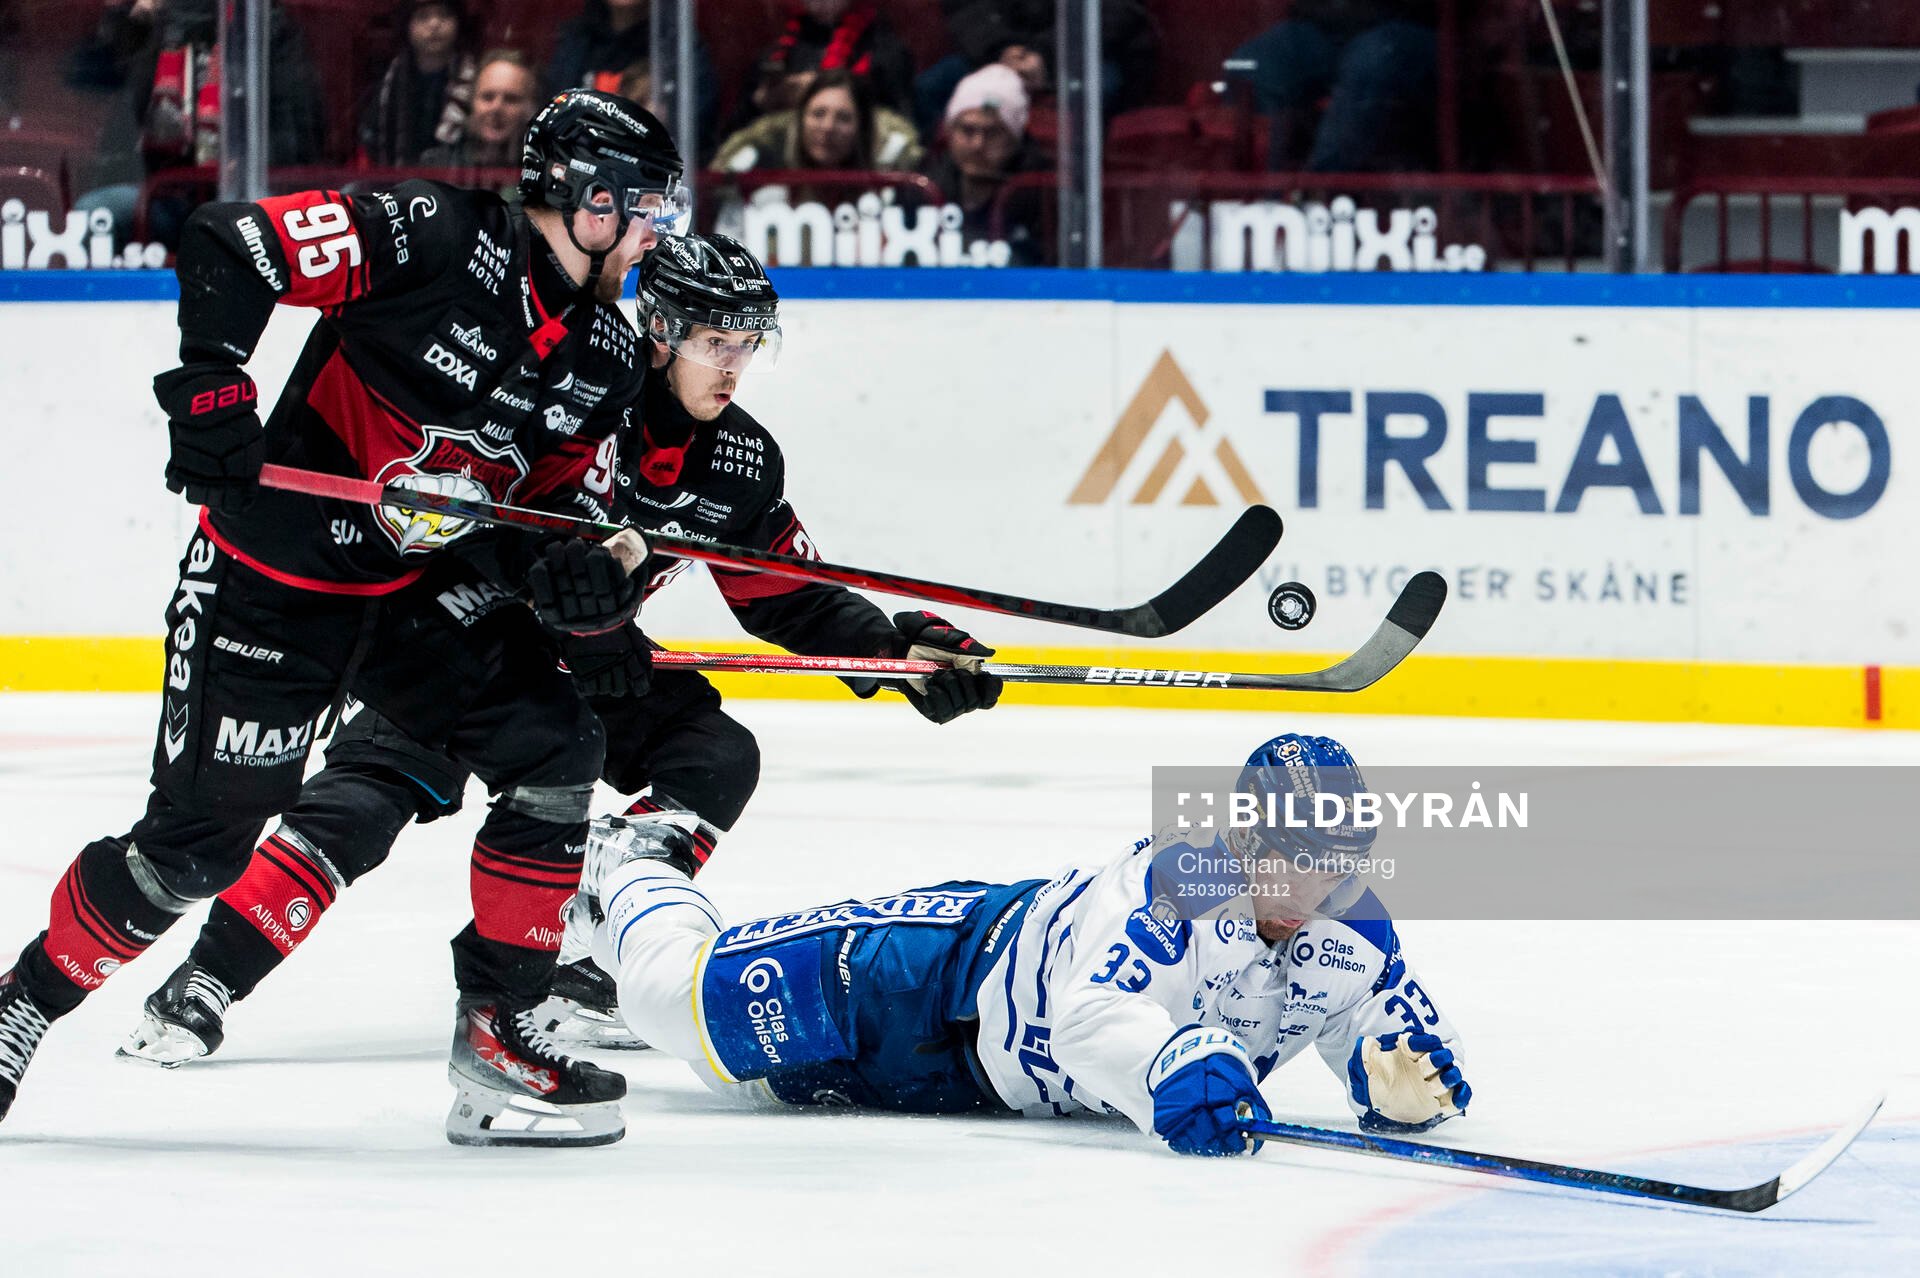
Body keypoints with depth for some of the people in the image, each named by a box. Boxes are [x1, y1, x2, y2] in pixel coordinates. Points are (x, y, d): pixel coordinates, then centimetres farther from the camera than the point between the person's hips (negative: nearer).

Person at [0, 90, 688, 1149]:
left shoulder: (605, 359, 2)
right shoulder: (434, 240, -20)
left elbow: (561, 503, 6)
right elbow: (222, 245, -20)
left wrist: (577, 574, -16)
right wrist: (210, 392, -26)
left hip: (424, 586, 6)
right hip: (272, 576, -6)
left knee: (554, 752, -10)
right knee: (199, 837, -4)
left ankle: (497, 1029, -2)